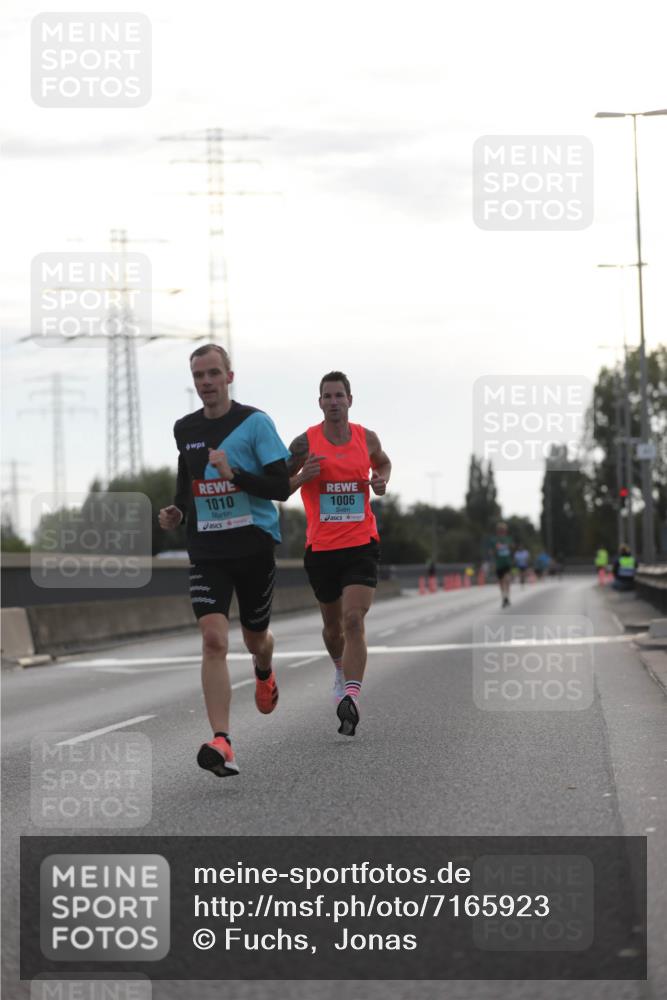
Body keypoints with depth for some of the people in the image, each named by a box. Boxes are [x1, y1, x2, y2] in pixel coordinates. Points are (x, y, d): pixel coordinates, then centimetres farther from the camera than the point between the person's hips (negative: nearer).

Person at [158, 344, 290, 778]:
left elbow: (282, 486, -12)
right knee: (214, 639, -17)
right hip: (207, 549, 2)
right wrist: (178, 511, 8)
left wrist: (234, 474, -25)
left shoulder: (256, 422, -7)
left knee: (255, 638, 14)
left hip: (255, 545, -2)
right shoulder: (185, 429, 7)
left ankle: (264, 672, 55)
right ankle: (222, 743, -23)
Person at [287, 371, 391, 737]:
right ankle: (341, 670, 48)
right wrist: (303, 476, -19)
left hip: (361, 545, -1)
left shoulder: (367, 438, 2)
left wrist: (382, 480, 3)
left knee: (354, 621, -17)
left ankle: (351, 699, -25)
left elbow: (382, 462, 25)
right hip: (321, 548, 1)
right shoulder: (306, 443, -5)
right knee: (333, 625, 16)